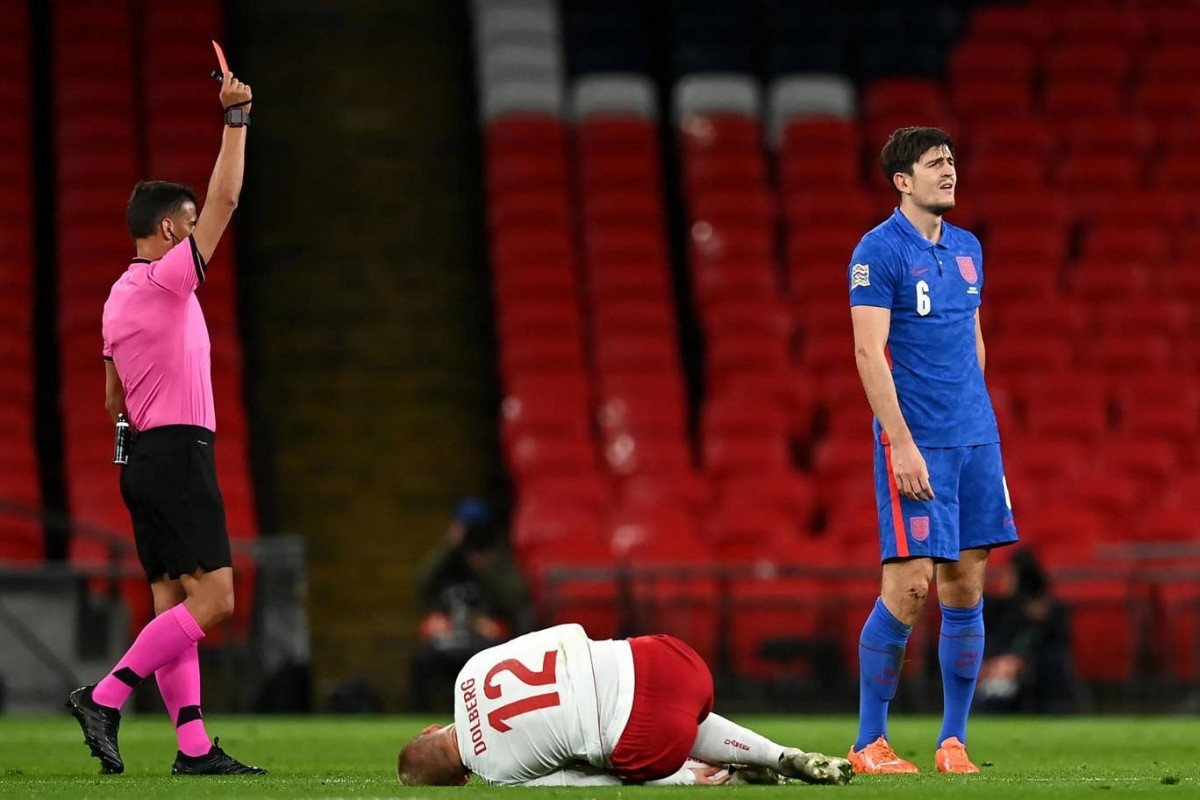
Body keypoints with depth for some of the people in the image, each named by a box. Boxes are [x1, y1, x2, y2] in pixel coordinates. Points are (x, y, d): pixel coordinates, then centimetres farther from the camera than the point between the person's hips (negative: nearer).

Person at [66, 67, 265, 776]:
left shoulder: (121, 296, 16)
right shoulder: (167, 278, -9)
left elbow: (114, 399, 22)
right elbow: (225, 200, -12)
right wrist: (236, 118, -6)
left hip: (145, 456, 10)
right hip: (180, 453, -10)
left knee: (174, 606, 4)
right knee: (212, 603, -12)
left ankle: (194, 746, 0)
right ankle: (106, 698, -15)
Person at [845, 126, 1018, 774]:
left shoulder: (967, 249, 13)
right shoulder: (878, 251, -8)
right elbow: (868, 351, -14)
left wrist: (977, 418, 17)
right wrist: (902, 442, -19)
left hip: (975, 438, 7)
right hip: (914, 442, -7)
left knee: (966, 586, 5)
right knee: (909, 586, -9)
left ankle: (954, 741, 11)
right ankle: (869, 744, 1)